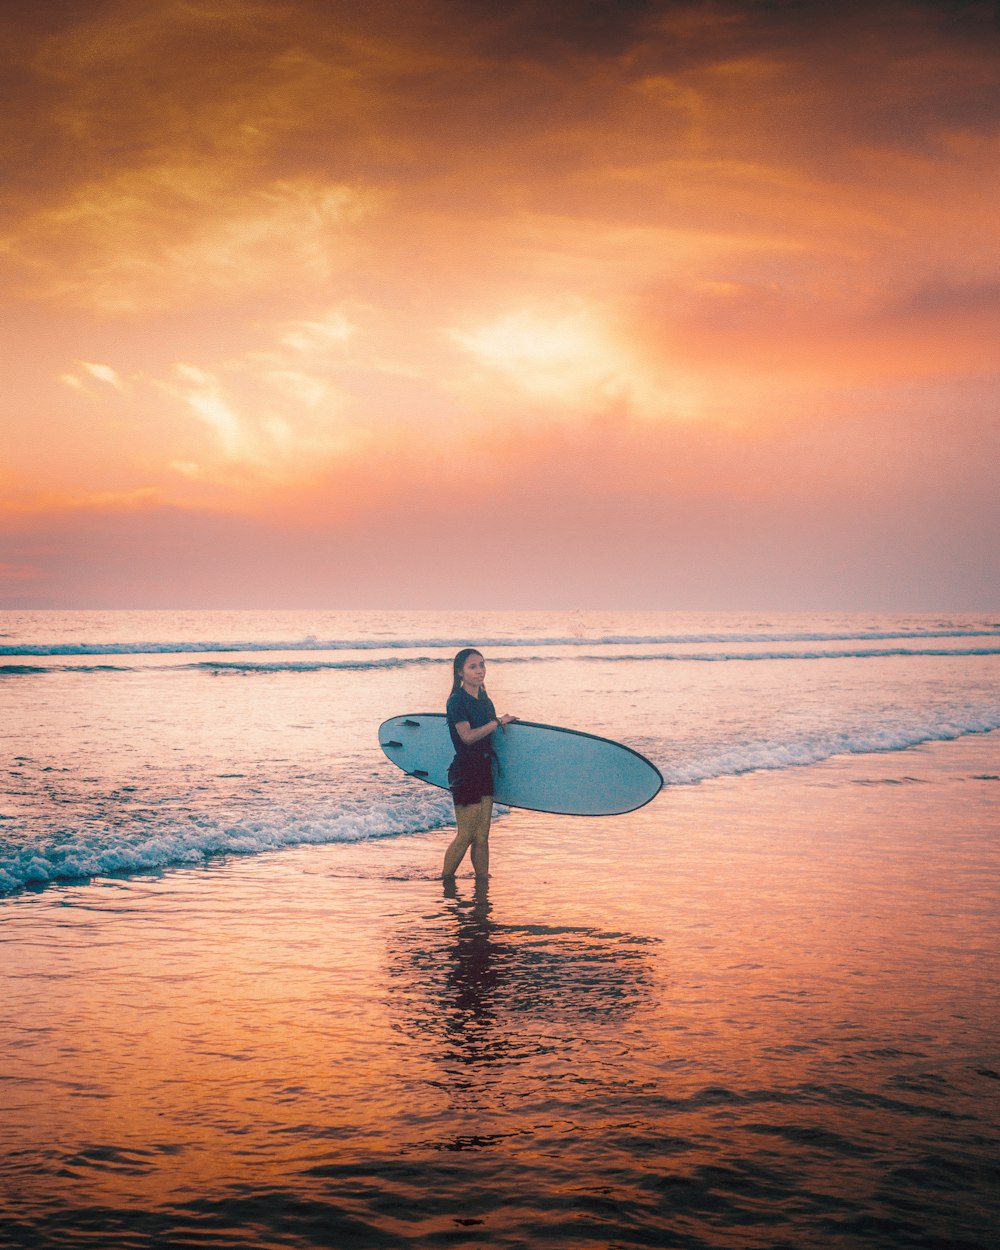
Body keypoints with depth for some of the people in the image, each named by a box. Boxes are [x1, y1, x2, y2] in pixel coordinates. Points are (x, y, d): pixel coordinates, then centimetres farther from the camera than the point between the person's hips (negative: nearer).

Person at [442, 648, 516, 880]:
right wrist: (498, 722, -16)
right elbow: (467, 736, -21)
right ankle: (444, 883, 7)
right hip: (465, 771, -7)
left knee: (482, 836, 8)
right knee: (465, 836, -4)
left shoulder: (485, 701, 13)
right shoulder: (457, 700, -11)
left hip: (484, 769, 7)